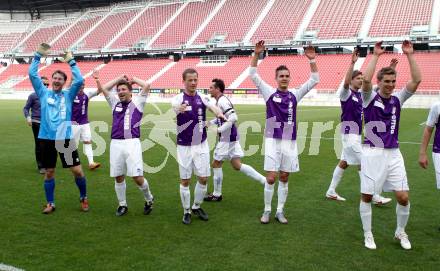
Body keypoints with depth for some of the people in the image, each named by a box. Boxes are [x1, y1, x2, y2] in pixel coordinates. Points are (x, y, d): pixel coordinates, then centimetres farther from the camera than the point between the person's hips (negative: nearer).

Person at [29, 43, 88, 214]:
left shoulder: (68, 95, 6)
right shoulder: (44, 93, 8)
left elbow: (79, 80, -8)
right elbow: (32, 74, 1)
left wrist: (71, 61, -5)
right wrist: (38, 55, -1)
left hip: (65, 138, -1)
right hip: (47, 139, 1)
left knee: (77, 171, -1)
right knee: (49, 172, 10)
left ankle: (83, 198, 22)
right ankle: (50, 203, 26)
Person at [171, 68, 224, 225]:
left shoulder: (203, 98, -1)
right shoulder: (178, 98, -8)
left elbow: (213, 107, -22)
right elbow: (175, 106, -32)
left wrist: (219, 114, -46)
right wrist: (180, 109, -58)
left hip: (202, 145, 2)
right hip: (184, 146, -2)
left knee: (203, 178, 6)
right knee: (185, 180, 5)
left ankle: (197, 207, 28)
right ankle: (186, 212, 22)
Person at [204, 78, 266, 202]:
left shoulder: (222, 101, -17)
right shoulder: (220, 100, 13)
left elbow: (233, 118, -27)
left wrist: (220, 129, -23)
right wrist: (210, 122, 14)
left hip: (226, 139, -9)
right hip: (231, 137, 9)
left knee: (216, 164, 4)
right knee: (237, 165, 11)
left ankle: (217, 194, 17)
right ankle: (264, 180, 8)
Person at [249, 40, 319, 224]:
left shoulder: (294, 94, 6)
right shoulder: (269, 92, 0)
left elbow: (314, 80, 4)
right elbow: (253, 75, -6)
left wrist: (312, 60, -7)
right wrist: (256, 54, -17)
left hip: (290, 141, 3)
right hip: (273, 141, -2)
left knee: (284, 179, 9)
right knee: (270, 178, -2)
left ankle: (280, 211, 21)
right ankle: (267, 210, 15)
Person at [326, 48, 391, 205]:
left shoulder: (360, 95, 10)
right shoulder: (346, 93, -12)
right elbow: (345, 82, -33)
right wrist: (352, 63, -42)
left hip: (355, 134, 9)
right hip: (349, 134, -9)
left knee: (344, 163, 13)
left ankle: (331, 192, 21)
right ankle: (375, 197, 3)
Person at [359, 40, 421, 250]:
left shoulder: (398, 99, 7)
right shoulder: (370, 98, -3)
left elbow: (417, 80, -2)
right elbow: (366, 79, -23)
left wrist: (409, 55, -5)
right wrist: (375, 56, -15)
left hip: (393, 154, 3)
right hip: (373, 153, -3)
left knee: (403, 197, 1)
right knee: (367, 196, 4)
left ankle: (400, 232, 25)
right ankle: (368, 235, 22)